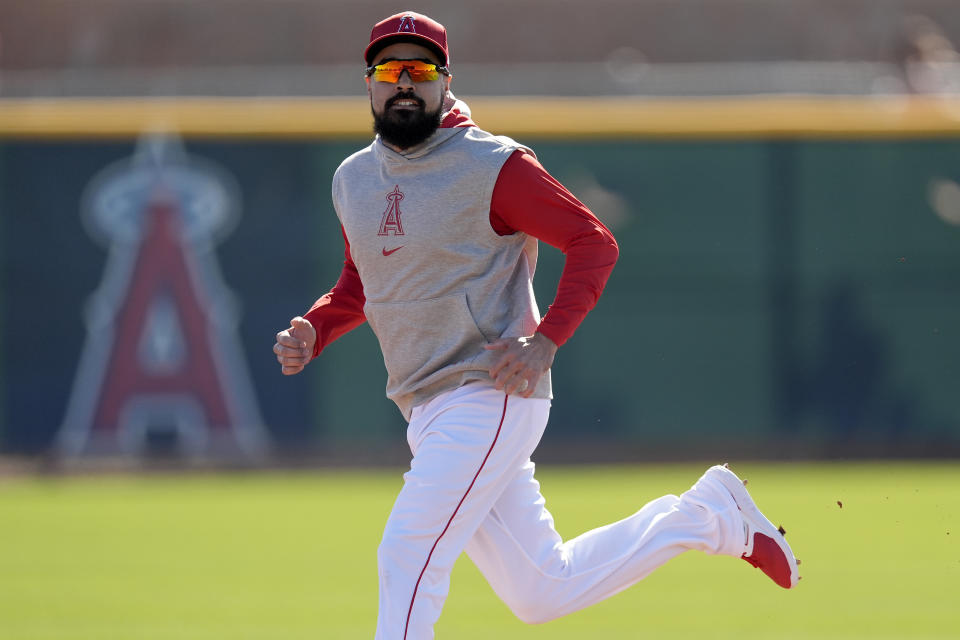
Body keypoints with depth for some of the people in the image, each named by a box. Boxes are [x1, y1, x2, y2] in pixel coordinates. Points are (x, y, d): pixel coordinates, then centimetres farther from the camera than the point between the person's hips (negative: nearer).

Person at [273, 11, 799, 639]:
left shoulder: (491, 167, -9)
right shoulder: (354, 179, 12)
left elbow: (594, 241, -9)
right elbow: (358, 287, 25)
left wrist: (546, 341, -20)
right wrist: (312, 331, 4)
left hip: (491, 396, -8)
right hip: (429, 415, 8)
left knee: (409, 557, -18)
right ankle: (705, 516, 25)